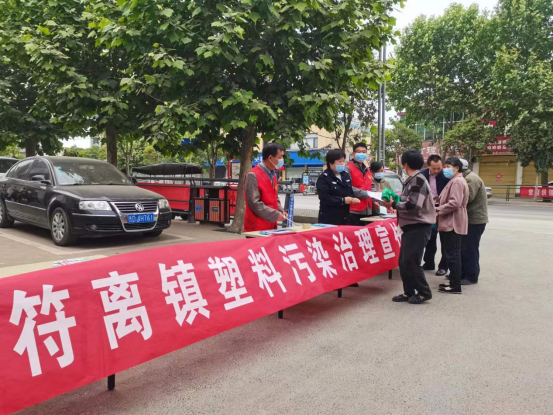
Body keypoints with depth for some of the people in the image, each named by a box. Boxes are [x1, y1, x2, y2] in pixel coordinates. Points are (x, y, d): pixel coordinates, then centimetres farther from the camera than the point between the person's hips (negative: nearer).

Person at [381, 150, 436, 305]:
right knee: (403, 262, 11)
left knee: (411, 262, -5)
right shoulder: (412, 180, 14)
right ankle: (409, 292, 20)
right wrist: (395, 201, 4)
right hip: (411, 227, 10)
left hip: (418, 227, -10)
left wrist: (393, 204, -13)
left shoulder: (417, 180, -16)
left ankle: (424, 292, 10)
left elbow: (412, 205, -23)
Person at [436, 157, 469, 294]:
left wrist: (438, 210, -13)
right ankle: (453, 282, 21)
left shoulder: (457, 181, -14)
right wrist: (439, 207, 10)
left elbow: (454, 203, -24)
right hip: (451, 223, 11)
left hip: (453, 224, -11)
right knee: (452, 254, 14)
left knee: (453, 255, -7)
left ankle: (456, 286, -3)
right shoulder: (454, 181, 21)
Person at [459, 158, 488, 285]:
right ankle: (462, 274, 23)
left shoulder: (471, 179, -17)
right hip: (471, 219, 11)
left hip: (475, 220, -10)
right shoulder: (468, 178, 17)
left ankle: (471, 277, 3)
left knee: (470, 249, -5)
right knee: (464, 248, 15)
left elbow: (467, 198, -25)